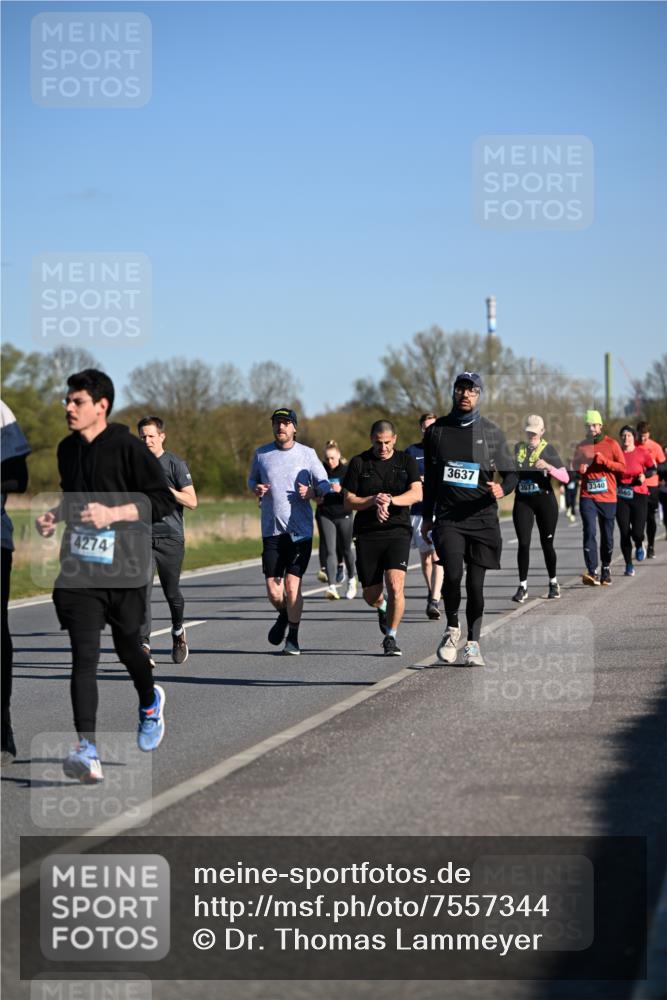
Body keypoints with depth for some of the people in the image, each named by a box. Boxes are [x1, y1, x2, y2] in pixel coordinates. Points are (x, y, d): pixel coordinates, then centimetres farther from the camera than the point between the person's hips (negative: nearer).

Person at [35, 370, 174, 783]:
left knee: (127, 647, 13)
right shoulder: (68, 449, 10)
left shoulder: (129, 448, -9)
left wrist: (114, 513, -21)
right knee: (84, 656, -10)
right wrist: (56, 515, 7)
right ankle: (88, 753, -16)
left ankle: (150, 703, 48)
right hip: (79, 567, 4)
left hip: (125, 564, -4)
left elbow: (164, 501, -10)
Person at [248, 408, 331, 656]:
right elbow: (252, 478, 23)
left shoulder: (307, 454, 3)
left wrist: (311, 492, -15)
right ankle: (284, 616, 31)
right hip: (272, 530, 2)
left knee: (292, 584, -8)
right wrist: (255, 488, 0)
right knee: (273, 591, -3)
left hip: (300, 531, -2)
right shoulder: (261, 454, 8)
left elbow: (325, 486, 6)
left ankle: (293, 638, 9)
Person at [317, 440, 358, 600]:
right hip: (326, 516, 1)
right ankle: (332, 587, -17)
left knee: (346, 549, 11)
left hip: (343, 515, -1)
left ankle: (352, 580, 35)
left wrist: (341, 490, -28)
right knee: (330, 551, -9)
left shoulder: (347, 471, -5)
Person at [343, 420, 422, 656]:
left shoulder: (406, 461, 6)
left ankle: (390, 637, -3)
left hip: (398, 532, -1)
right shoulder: (359, 463, 5)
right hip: (367, 534, 1)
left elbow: (416, 494, -6)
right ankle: (383, 608, 43)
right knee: (371, 595, 5)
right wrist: (374, 500, -14)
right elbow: (349, 501, 3)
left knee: (396, 586, -18)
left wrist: (390, 500, -21)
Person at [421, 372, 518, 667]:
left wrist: (502, 488, -16)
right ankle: (452, 629, 5)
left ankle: (472, 643, 17)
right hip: (448, 518, 0)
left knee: (475, 583, 2)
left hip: (482, 518, 0)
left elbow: (510, 473, 7)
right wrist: (427, 517, 19)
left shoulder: (491, 432, 4)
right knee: (453, 574, -19)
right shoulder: (437, 431, 8)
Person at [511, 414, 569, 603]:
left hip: (545, 500, -2)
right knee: (523, 544, -7)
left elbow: (565, 477, -7)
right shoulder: (518, 448, 8)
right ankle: (522, 586, -2)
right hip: (522, 501, 2)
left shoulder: (548, 449, -1)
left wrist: (548, 467, -23)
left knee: (547, 543, 5)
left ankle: (553, 582, 23)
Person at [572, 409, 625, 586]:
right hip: (587, 497, 0)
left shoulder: (611, 444, 1)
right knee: (589, 532, -15)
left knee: (607, 535, 8)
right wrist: (579, 468, -7)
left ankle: (606, 569, 26)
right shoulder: (581, 446, 8)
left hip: (608, 498, 0)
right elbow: (575, 467, 17)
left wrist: (604, 461, -15)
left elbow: (622, 466, -1)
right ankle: (592, 573, -21)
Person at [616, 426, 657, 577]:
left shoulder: (642, 452, -1)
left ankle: (639, 546, 29)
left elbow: (653, 469, 7)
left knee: (637, 532, -9)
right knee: (624, 533, -1)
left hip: (639, 495, -1)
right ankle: (629, 565, 12)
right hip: (621, 497, 1)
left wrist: (644, 476, -12)